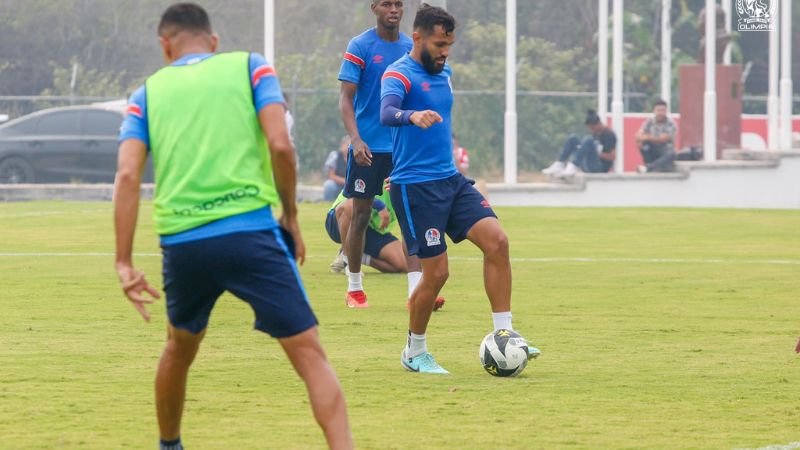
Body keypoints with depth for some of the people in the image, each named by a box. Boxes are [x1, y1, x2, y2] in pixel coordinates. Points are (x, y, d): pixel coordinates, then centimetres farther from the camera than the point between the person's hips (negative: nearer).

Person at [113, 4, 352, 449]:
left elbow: (128, 175, 2)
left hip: (181, 241, 3)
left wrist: (124, 262, 0)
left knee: (180, 348, 28)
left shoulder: (148, 93, 14)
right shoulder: (248, 67, 9)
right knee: (309, 353, -6)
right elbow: (280, 144, -5)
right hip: (250, 231, -3)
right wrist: (291, 216, 8)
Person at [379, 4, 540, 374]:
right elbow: (386, 113, -35)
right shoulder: (400, 75, -13)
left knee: (496, 240, -11)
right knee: (436, 271, -8)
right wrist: (412, 116, -55)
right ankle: (414, 353, 13)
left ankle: (503, 335, -6)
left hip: (450, 179, 7)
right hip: (415, 186, -7)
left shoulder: (444, 73, 13)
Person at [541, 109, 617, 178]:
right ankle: (559, 166, -12)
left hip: (600, 169, -9)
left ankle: (572, 168, -43)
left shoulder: (609, 134, -10)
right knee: (573, 138, 4)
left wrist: (598, 153, -15)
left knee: (588, 140, -30)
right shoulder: (596, 133, 15)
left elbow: (612, 157, -16)